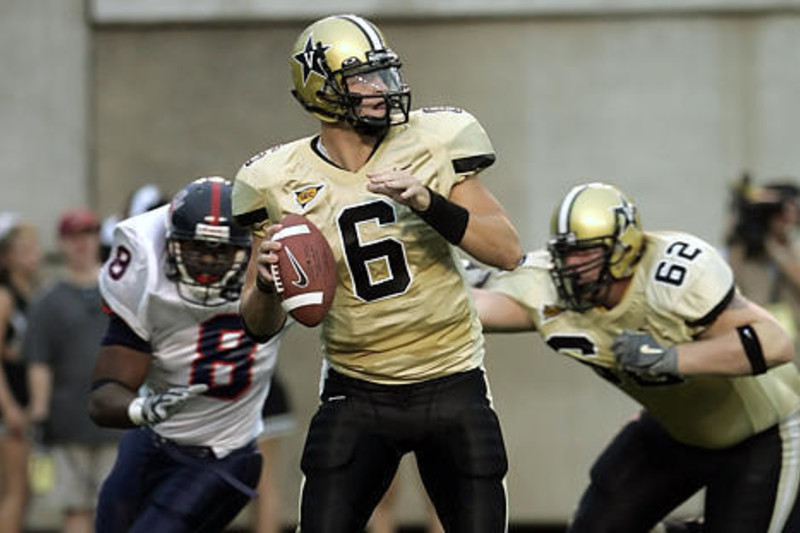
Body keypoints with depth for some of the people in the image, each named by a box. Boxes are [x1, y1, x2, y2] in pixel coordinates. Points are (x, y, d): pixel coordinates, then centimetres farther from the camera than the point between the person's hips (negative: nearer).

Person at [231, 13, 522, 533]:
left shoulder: (431, 146, -6)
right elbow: (258, 324, 3)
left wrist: (428, 203, -24)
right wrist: (265, 280, -20)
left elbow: (508, 251, -11)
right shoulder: (283, 182, -4)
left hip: (452, 386, 0)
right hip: (356, 394, 0)